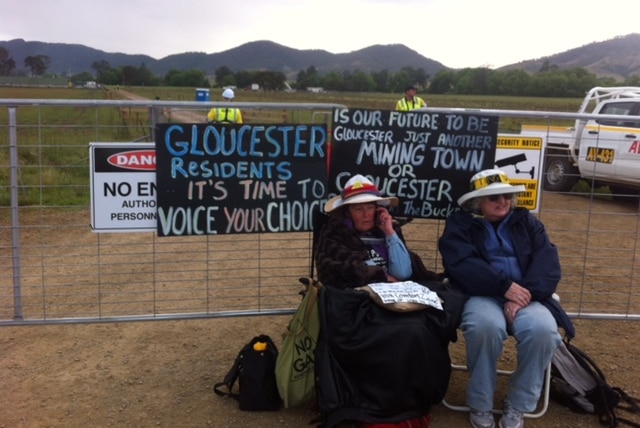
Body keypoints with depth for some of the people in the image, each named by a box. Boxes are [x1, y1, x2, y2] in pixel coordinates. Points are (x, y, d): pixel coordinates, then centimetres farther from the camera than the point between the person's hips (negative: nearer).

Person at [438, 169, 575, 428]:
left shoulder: (527, 222, 17)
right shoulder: (459, 224, 9)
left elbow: (547, 262, 2)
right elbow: (461, 264, -9)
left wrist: (525, 294, -17)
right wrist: (505, 285, -20)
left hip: (525, 297, 3)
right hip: (482, 296, -2)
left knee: (543, 329, -30)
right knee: (486, 325, -37)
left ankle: (517, 406, -8)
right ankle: (480, 405, -14)